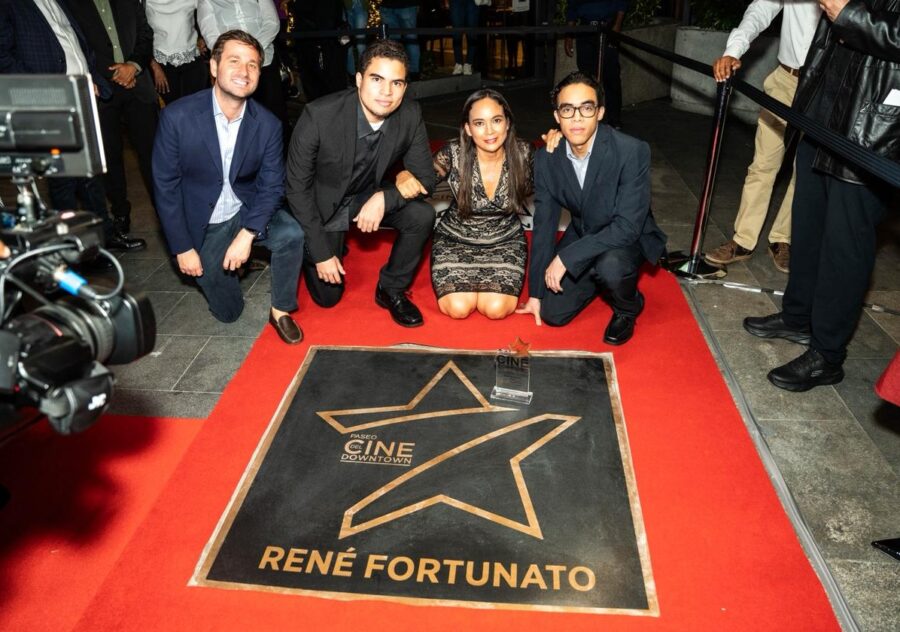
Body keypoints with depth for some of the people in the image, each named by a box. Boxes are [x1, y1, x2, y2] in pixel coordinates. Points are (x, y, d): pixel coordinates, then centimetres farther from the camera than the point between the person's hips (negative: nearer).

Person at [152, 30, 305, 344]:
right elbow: (166, 185, -13)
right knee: (228, 311, 3)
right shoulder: (177, 116, -19)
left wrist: (247, 235, -23)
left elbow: (271, 185, -9)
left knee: (291, 234, -31)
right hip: (203, 222, -1)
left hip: (248, 210, 1)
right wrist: (183, 248, -12)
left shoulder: (268, 124, -12)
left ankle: (280, 311, -7)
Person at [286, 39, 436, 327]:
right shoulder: (318, 116, -30)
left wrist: (384, 198, -32)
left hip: (369, 197, 3)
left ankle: (391, 289, -1)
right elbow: (297, 186, -20)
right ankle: (317, 250, 34)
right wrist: (321, 253, -19)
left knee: (422, 215, -23)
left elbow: (425, 178, -11)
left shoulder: (410, 115, -21)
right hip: (323, 205, -2)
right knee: (328, 295, 0)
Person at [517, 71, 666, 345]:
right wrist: (535, 293, -2)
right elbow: (543, 226, -5)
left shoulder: (632, 152, -28)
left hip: (629, 238, -4)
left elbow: (627, 227, -30)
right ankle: (598, 279, 25)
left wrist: (566, 257, -32)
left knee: (610, 265, -38)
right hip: (582, 235, 5)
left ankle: (627, 309, -1)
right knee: (552, 313, -4)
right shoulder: (547, 158, -13)